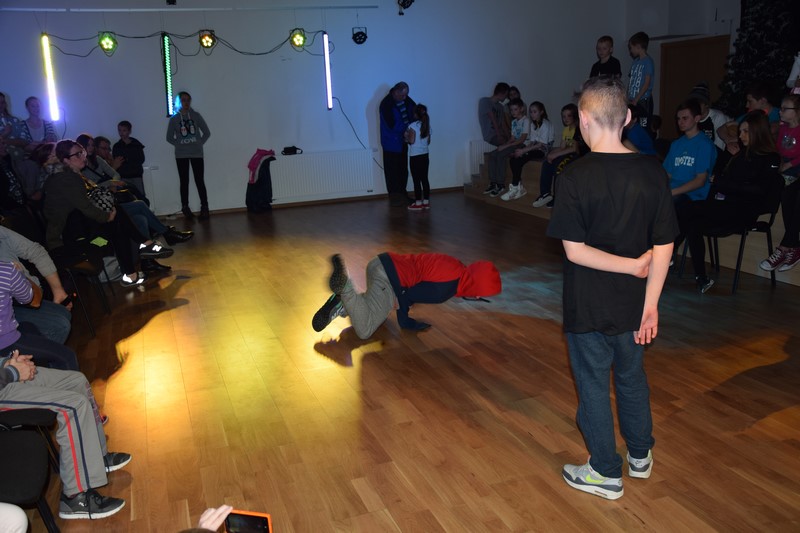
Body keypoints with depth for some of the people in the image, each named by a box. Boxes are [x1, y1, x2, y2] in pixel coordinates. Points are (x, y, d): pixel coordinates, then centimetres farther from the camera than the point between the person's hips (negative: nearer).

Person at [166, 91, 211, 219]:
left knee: (200, 181, -5)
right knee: (184, 182, 3)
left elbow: (207, 133, 7)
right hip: (181, 155, 1)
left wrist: (199, 143, -1)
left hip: (196, 153, 0)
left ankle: (204, 207, -2)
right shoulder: (174, 118, 4)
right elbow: (169, 137, 9)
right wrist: (179, 144, -1)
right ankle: (185, 208, 8)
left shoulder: (196, 115, 4)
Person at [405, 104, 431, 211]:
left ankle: (418, 203, 1)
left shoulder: (413, 126, -12)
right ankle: (426, 202, 13)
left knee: (416, 180, -1)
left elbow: (411, 141, -17)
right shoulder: (427, 125, 7)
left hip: (415, 156, -6)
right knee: (424, 179, 10)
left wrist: (406, 136, 1)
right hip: (425, 155, 6)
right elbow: (428, 141, 13)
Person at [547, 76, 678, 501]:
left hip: (589, 307, -4)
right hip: (633, 304, 5)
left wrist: (632, 266, -12)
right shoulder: (652, 172, -6)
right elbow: (664, 248, -6)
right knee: (632, 377, 23)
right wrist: (650, 304, -1)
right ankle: (640, 455, 42)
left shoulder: (575, 177, -18)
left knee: (593, 385, 12)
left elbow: (575, 251, -21)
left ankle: (606, 473, 27)